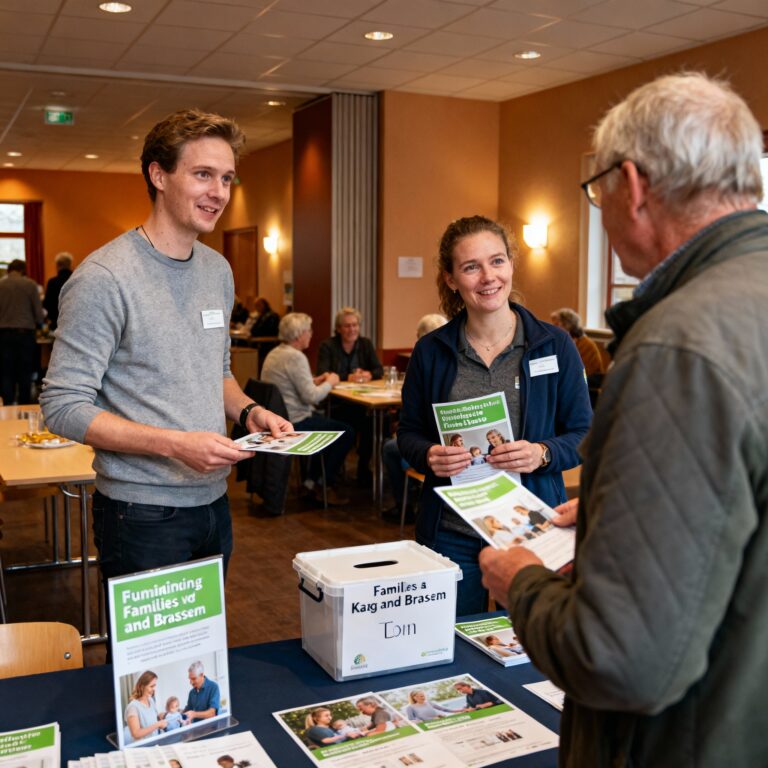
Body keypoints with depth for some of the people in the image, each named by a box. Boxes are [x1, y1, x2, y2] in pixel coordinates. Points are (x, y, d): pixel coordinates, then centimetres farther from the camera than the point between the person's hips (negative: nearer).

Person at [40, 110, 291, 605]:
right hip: (143, 516, -7)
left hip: (213, 503, 7)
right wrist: (176, 444, -24)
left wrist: (248, 411, -1)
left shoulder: (219, 270, 9)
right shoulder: (104, 278, -15)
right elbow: (65, 407, -17)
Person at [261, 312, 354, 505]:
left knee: (325, 421, 28)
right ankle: (325, 487, 8)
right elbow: (311, 397, -22)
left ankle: (313, 480, 27)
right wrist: (329, 383, -5)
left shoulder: (275, 353, 11)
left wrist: (316, 381, 12)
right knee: (346, 432, -2)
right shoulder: (295, 357, -19)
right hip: (294, 424, -10)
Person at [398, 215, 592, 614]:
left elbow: (583, 434, 1)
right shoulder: (430, 352, 1)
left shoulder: (554, 345, -2)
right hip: (451, 533, 1)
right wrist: (428, 455, -13)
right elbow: (408, 434, 8)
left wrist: (542, 454, -18)